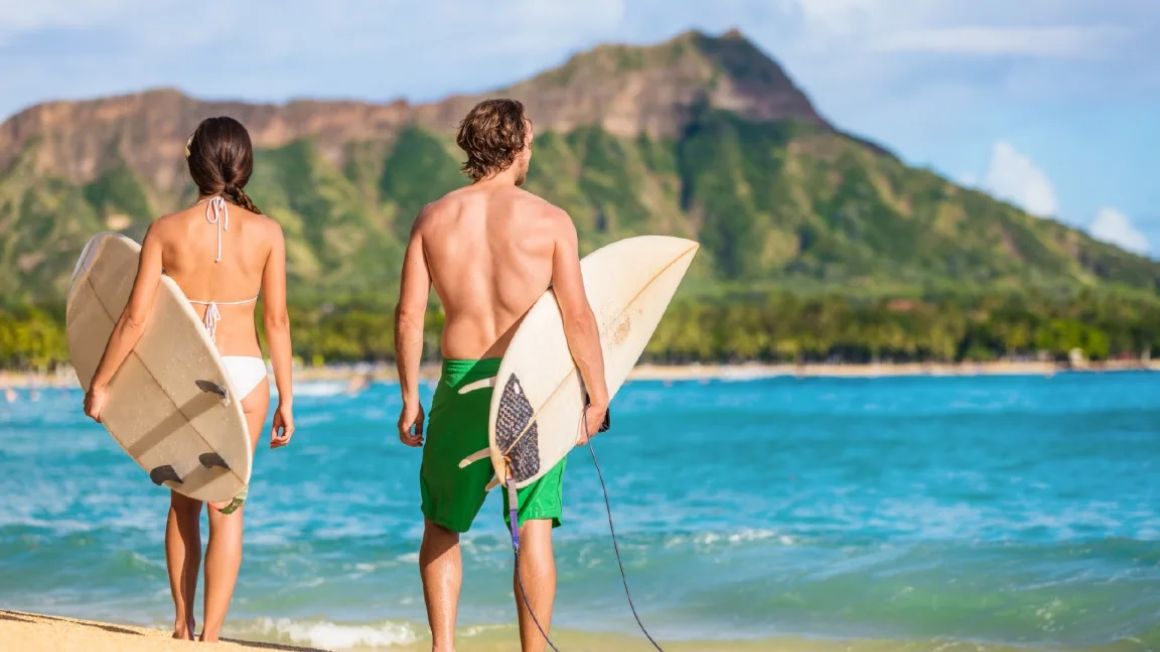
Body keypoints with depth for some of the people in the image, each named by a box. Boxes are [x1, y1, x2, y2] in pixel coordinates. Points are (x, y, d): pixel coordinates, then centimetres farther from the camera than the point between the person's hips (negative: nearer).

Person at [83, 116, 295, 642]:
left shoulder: (167, 230, -5)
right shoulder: (265, 232, -4)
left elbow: (136, 317, -7)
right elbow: (277, 320, -2)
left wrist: (98, 384, 3)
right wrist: (285, 399, 5)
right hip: (243, 373, -1)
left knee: (184, 503, 18)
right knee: (226, 507, 3)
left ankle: (182, 625, 26)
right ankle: (211, 635, 0)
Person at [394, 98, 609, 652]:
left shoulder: (434, 218, 3)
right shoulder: (549, 220, -4)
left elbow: (408, 314, 0)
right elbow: (577, 316, -9)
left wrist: (410, 397, 8)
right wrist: (598, 396, -1)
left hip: (462, 384, 2)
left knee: (441, 526, 15)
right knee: (534, 530, 5)